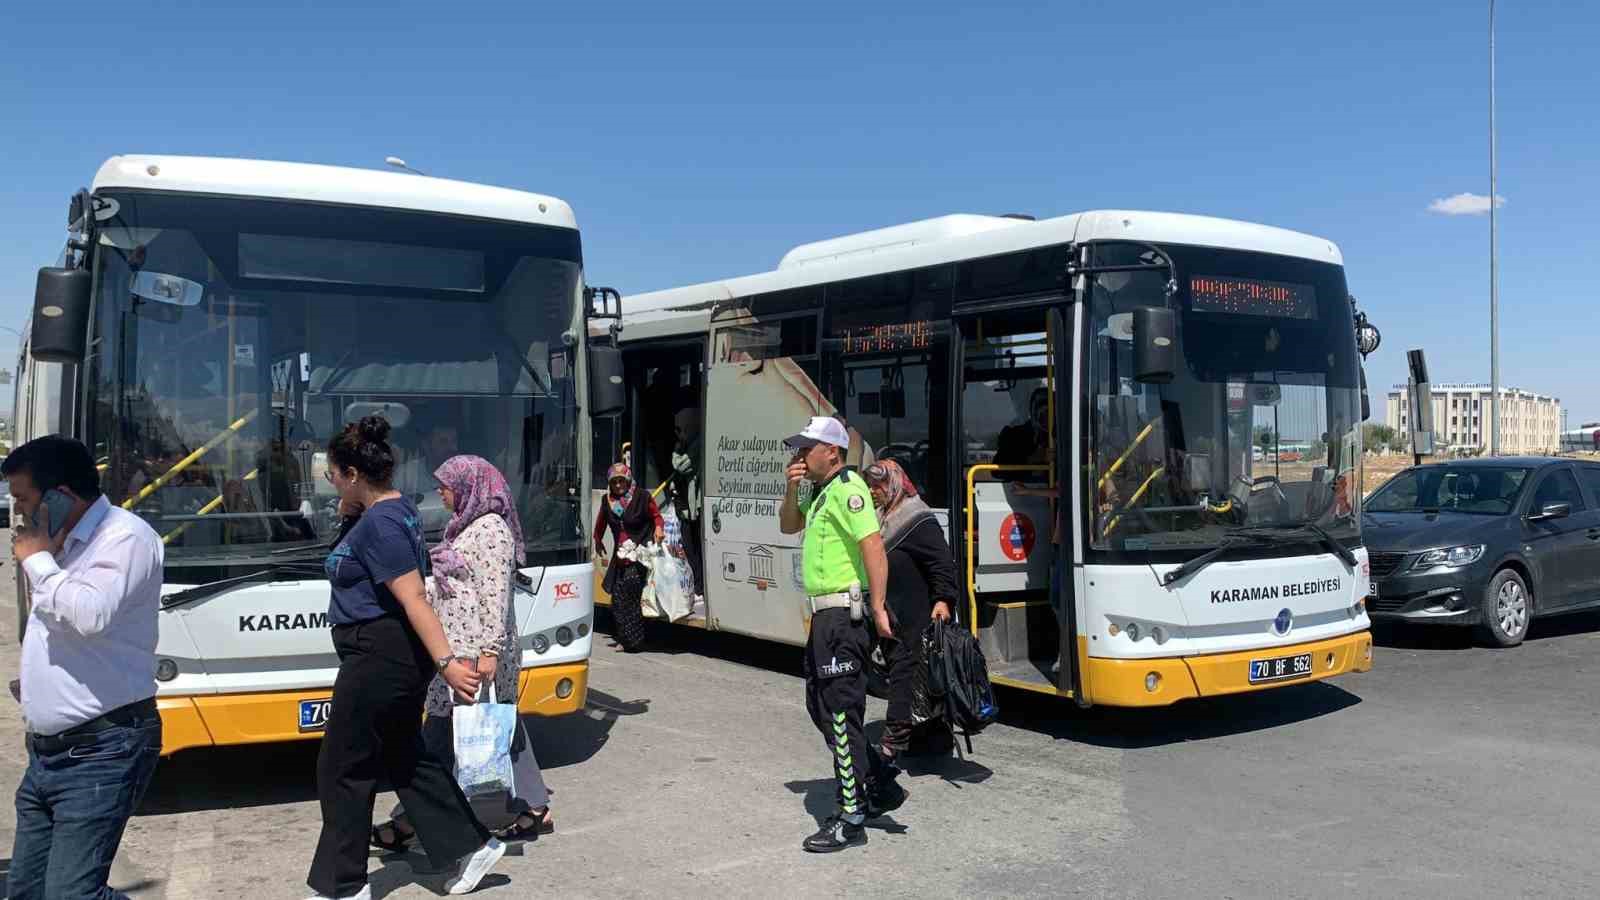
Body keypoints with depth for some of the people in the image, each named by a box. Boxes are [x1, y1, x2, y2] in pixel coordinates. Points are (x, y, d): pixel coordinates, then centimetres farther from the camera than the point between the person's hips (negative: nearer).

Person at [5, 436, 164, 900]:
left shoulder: (125, 536, -14)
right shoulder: (62, 545, 13)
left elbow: (91, 614, -30)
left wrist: (38, 560, -15)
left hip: (100, 754, -10)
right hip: (46, 753, 10)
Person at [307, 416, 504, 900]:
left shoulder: (381, 524, -21)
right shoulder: (396, 507, 9)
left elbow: (415, 598, -29)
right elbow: (351, 543, 28)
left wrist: (445, 662, -33)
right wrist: (348, 505, 12)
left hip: (381, 659, -10)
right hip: (399, 658, 10)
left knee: (342, 770, 3)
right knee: (404, 757, 18)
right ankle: (473, 845, 22)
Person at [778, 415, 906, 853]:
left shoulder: (847, 489, -16)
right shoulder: (821, 493, 15)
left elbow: (873, 546, -24)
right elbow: (788, 526, 26)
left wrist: (878, 608, -27)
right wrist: (792, 489, 8)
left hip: (843, 614, -11)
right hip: (825, 615, 11)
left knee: (840, 713, -5)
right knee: (820, 706, 18)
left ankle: (851, 820, 3)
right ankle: (882, 787, 27)